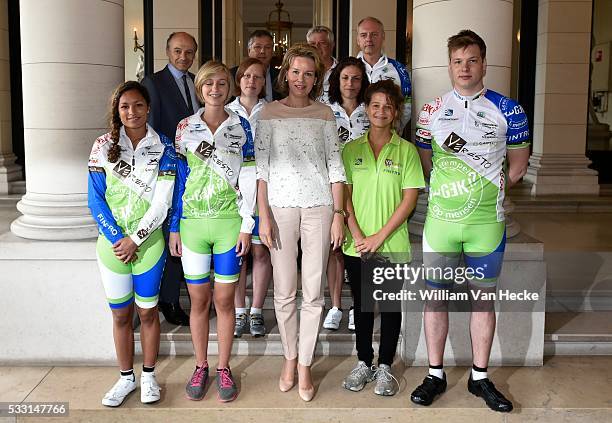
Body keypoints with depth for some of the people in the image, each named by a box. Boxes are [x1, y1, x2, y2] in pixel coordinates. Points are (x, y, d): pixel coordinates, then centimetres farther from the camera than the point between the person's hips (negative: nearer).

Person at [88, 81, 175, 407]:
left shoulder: (163, 148, -3)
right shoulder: (103, 146, 1)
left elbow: (162, 203, -7)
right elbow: (95, 200, -2)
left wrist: (135, 239, -12)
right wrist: (117, 239, -10)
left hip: (148, 241, -1)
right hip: (112, 242, 1)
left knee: (148, 312, 9)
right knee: (120, 315, 11)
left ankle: (148, 376, 26)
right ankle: (126, 377, 26)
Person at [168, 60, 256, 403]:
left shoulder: (241, 127, 2)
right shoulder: (185, 128, 6)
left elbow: (248, 179, 0)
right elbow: (179, 179, 7)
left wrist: (247, 225, -4)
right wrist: (174, 227, 3)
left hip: (229, 222, -1)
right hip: (192, 222, 1)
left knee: (224, 299, 6)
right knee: (199, 299, 8)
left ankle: (224, 368, 21)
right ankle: (201, 367, 24)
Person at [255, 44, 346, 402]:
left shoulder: (324, 113, 7)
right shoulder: (269, 113, 5)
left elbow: (335, 165, 6)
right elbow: (261, 166, 2)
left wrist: (339, 214, 0)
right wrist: (264, 215, -5)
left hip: (318, 206, 0)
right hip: (280, 206, 0)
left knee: (313, 292, 3)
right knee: (284, 291, 5)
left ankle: (305, 364, 16)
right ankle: (290, 358, 24)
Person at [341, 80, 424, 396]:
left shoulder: (406, 150, -1)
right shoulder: (352, 149, 6)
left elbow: (410, 198, -6)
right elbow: (344, 195, 2)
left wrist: (380, 236, -12)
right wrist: (357, 234, -10)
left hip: (393, 245, -2)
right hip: (357, 245, 2)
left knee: (390, 305, 7)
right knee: (362, 304, 11)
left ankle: (385, 367, 21)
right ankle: (363, 363, 25)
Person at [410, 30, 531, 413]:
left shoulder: (508, 110, 1)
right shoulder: (431, 111, 5)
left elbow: (518, 165, 8)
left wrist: (487, 191, 4)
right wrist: (448, 191, 4)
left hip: (487, 222, -1)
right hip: (440, 219, 1)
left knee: (484, 298, 9)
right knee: (435, 295, 6)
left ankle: (480, 377, 22)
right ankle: (436, 374, 20)